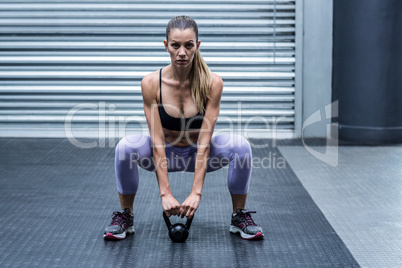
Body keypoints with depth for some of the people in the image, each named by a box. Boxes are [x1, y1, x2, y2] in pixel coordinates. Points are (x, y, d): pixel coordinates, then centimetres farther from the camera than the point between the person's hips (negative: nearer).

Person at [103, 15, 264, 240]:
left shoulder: (212, 83, -23)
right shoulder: (151, 83, -23)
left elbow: (204, 142, -25)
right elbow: (157, 142, -24)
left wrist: (196, 192, -31)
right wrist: (165, 194, -30)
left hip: (198, 154, 0)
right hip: (166, 154, 0)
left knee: (241, 146, -28)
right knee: (126, 146, -31)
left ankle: (240, 217, -7)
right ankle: (125, 217, -9)